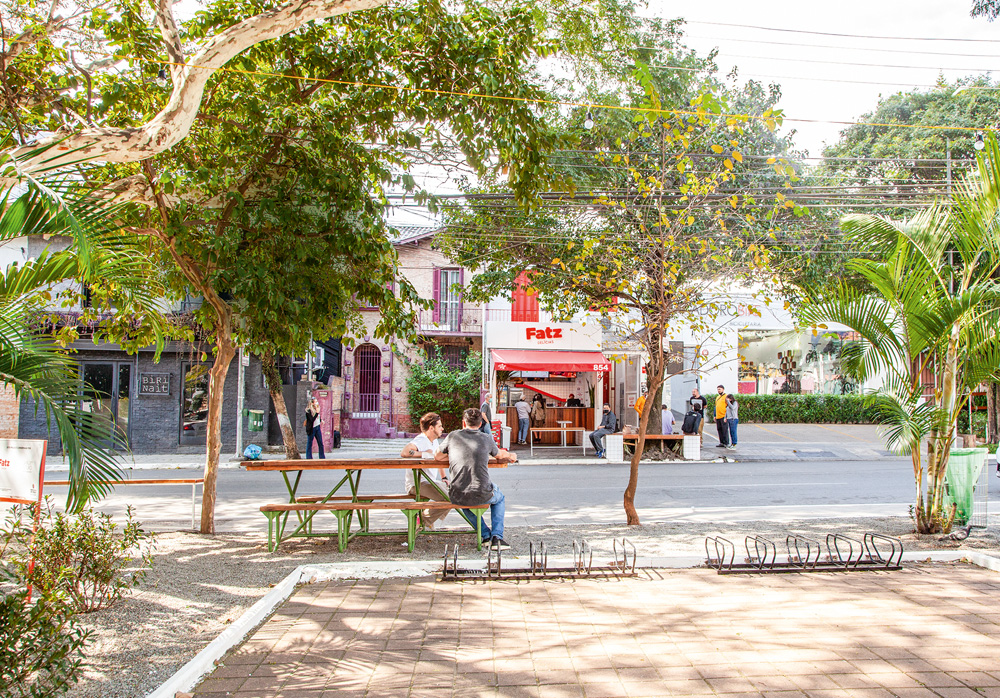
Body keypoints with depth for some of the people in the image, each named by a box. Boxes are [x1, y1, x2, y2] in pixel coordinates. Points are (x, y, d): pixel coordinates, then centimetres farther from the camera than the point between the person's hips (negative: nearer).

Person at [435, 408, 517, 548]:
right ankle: (497, 537, 20)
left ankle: (486, 535, 31)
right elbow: (500, 455, 25)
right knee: (499, 497, 34)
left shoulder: (453, 436, 3)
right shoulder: (487, 439, 4)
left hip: (456, 496, 1)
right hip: (481, 496, -1)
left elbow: (437, 457, 18)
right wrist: (511, 456, 49)